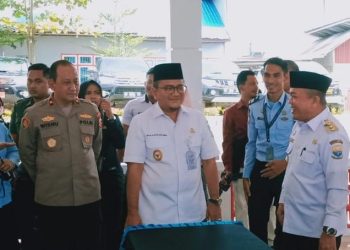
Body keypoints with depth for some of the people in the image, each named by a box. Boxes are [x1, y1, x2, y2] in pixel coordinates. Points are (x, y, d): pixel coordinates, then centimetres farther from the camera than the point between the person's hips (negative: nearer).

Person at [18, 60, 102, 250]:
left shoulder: (91, 110, 3)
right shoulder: (34, 114, -5)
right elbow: (26, 152, 6)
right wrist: (44, 179, 11)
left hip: (89, 195, 2)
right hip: (51, 199, -2)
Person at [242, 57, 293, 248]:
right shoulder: (255, 106, 5)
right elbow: (251, 143, 11)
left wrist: (285, 163, -18)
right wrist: (246, 175, 9)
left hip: (286, 170, -4)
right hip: (260, 169, 4)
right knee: (256, 224, 10)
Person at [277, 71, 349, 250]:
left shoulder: (332, 134, -21)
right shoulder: (299, 126, 6)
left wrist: (330, 232, -20)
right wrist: (283, 200, 18)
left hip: (318, 230, -8)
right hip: (293, 223, 8)